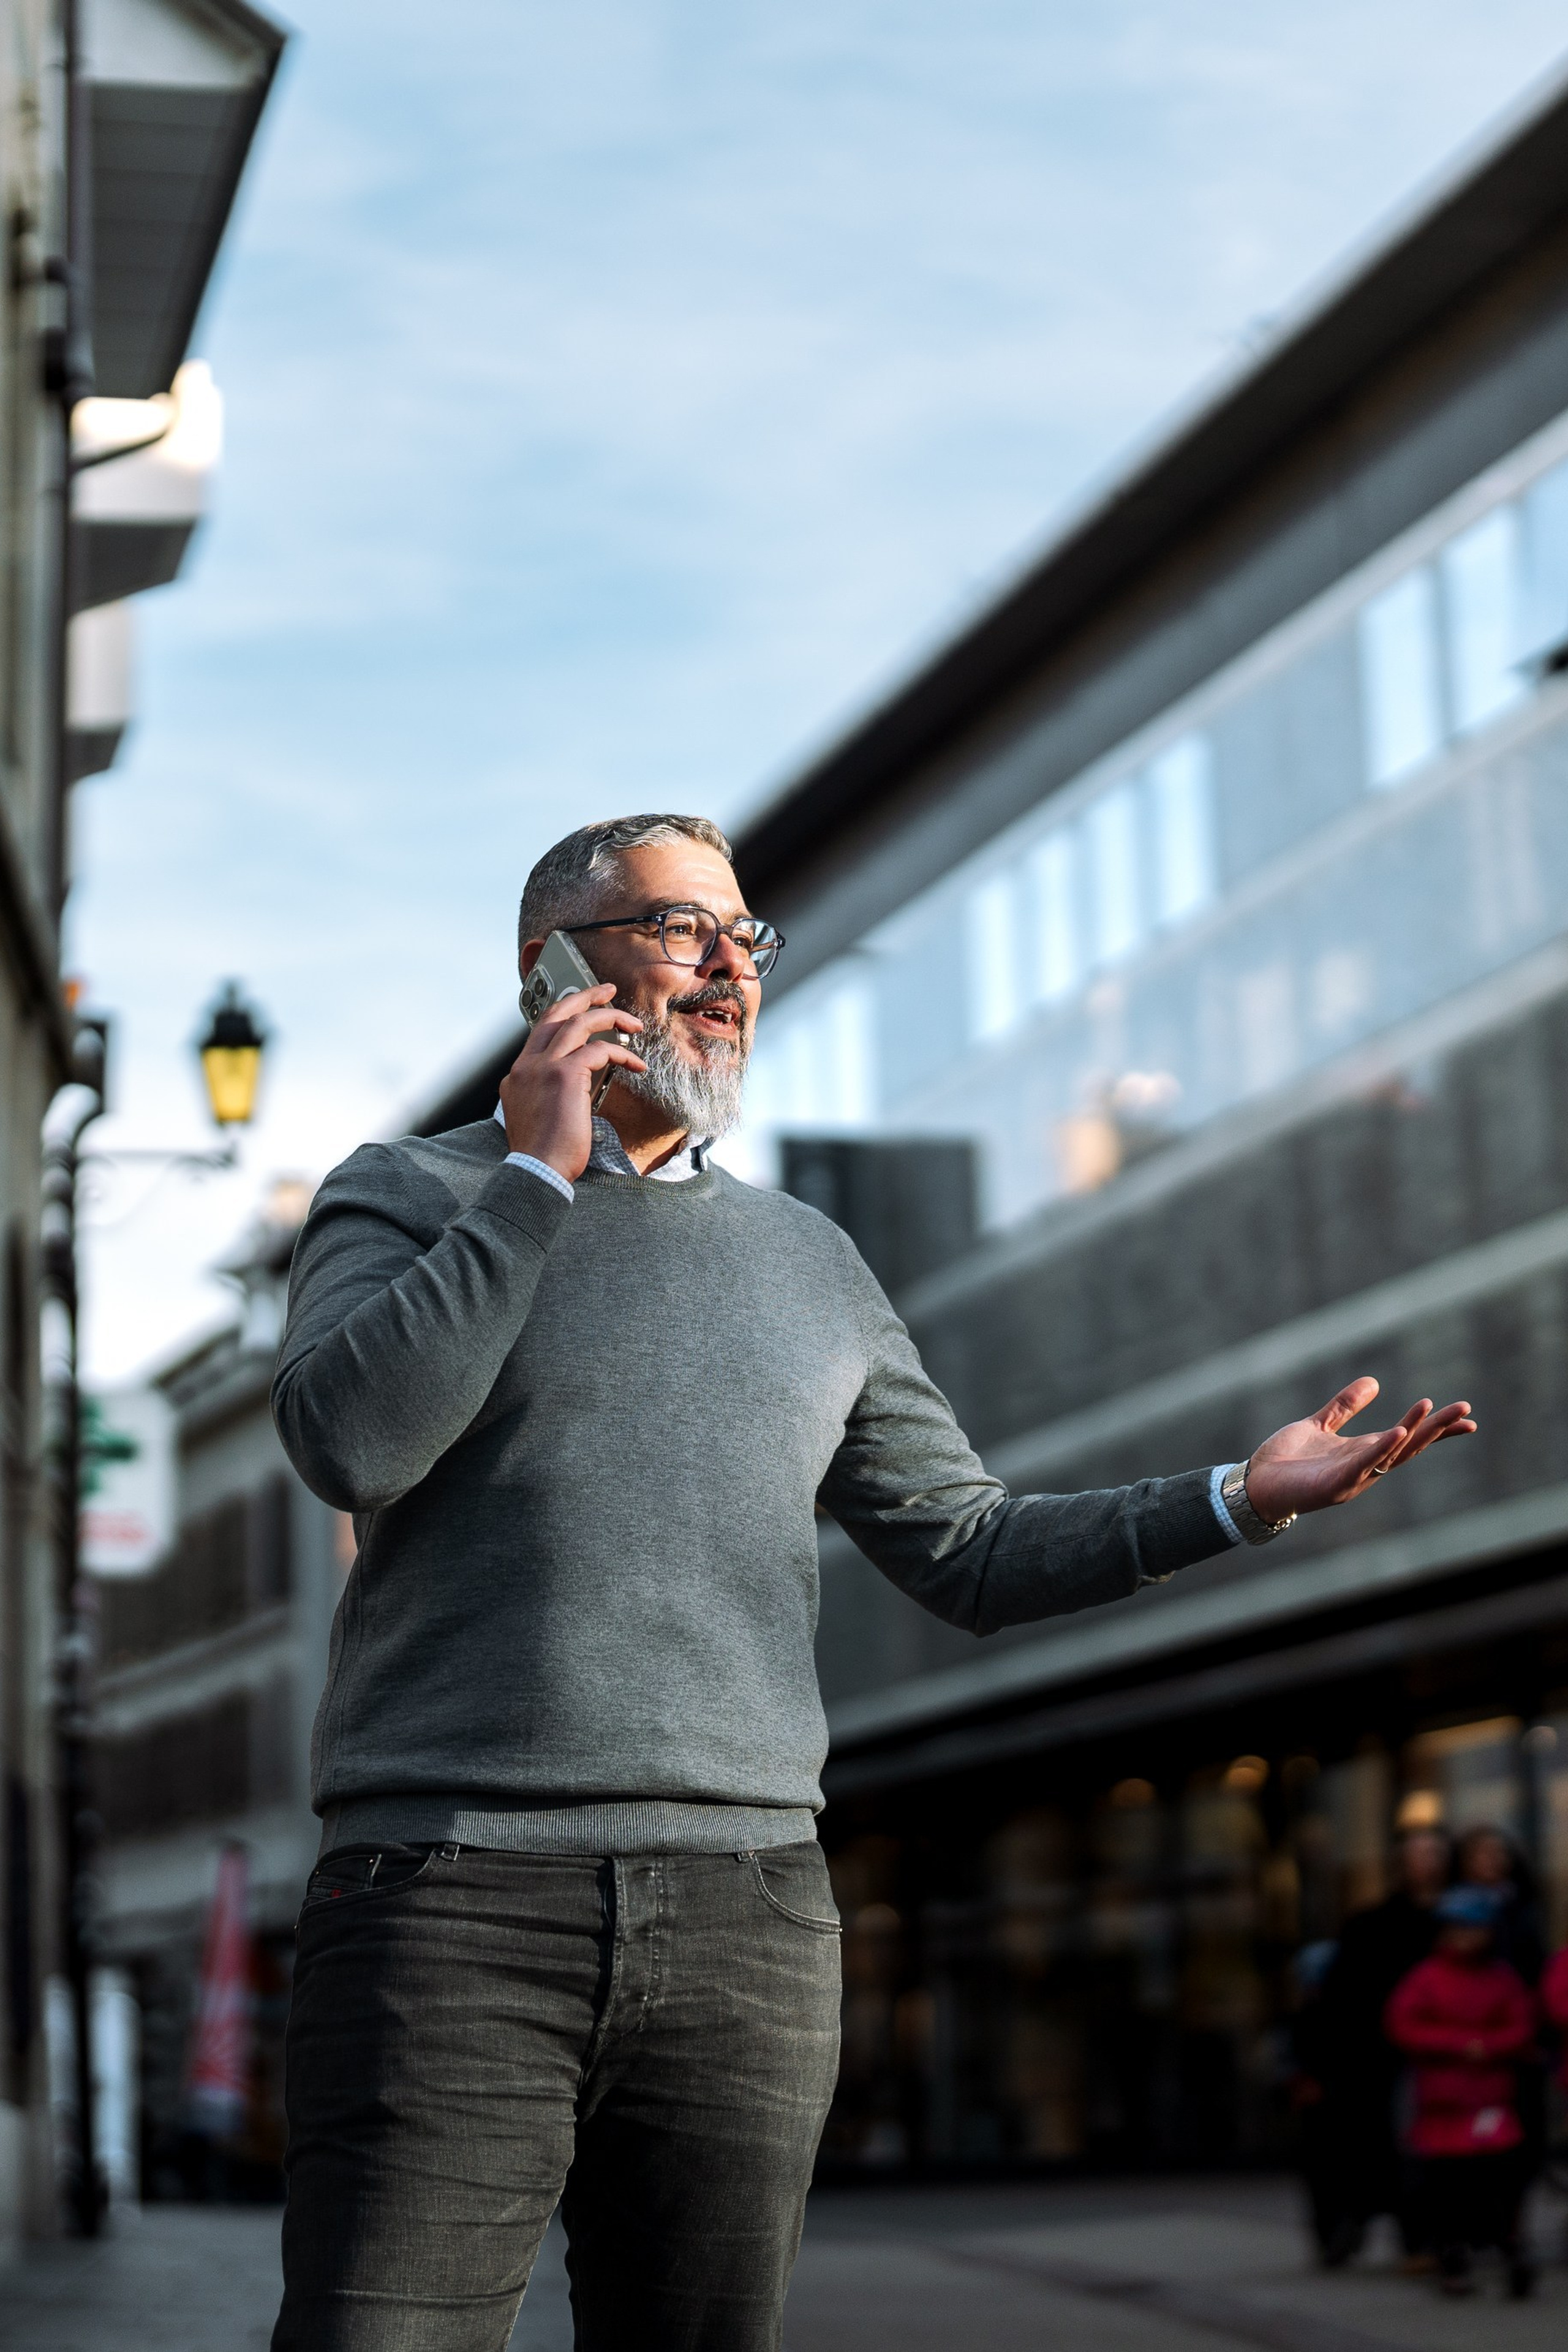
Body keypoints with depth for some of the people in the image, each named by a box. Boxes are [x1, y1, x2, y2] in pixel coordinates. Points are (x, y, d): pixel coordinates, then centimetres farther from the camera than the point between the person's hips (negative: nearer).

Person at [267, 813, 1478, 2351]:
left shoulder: (805, 1260, 20)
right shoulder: (404, 1198, 9)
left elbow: (966, 1554, 20)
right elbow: (350, 1443, -11)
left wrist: (1238, 1499, 8)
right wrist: (540, 1174, -6)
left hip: (744, 1923, 4)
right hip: (450, 1896, -4)